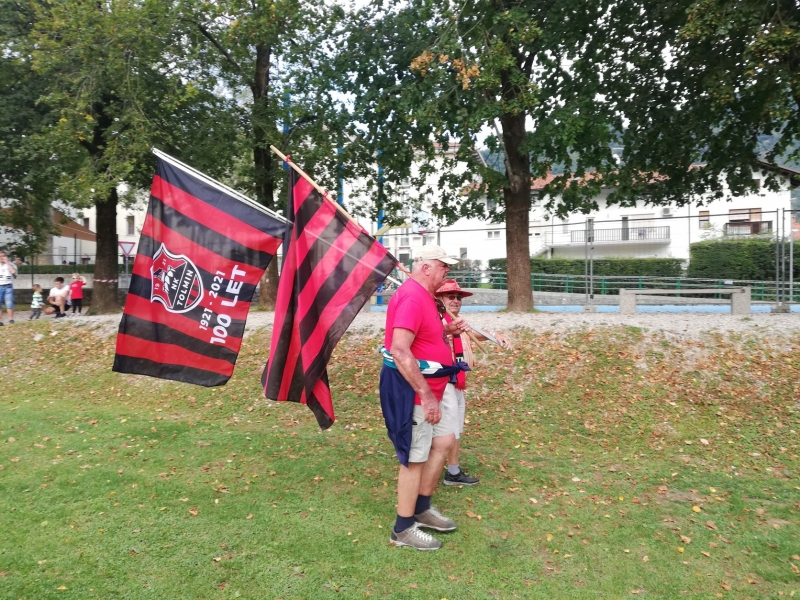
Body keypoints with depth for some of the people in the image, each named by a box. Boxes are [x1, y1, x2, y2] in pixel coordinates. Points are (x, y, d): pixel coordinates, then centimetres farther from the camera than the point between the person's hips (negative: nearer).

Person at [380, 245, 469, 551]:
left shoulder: (425, 296, 11)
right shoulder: (411, 297, -21)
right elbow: (400, 352, -29)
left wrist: (448, 330, 11)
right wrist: (426, 395, -28)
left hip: (430, 387, 10)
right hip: (411, 388, -10)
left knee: (444, 441, 18)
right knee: (415, 458, 0)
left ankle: (422, 508, 32)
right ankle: (403, 529, 16)